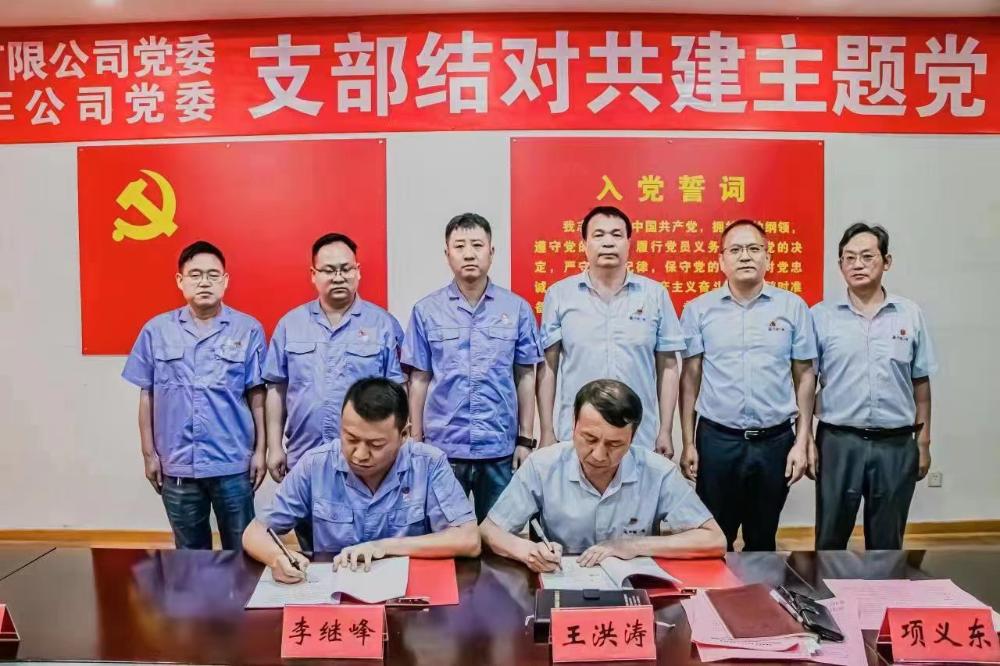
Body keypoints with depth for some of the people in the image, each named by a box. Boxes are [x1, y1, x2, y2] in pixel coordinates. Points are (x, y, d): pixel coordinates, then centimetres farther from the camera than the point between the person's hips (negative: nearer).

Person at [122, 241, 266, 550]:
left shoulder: (248, 329, -3)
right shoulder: (156, 330, 1)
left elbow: (257, 396, 0)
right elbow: (147, 396, 7)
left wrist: (260, 450, -1)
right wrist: (149, 454, 7)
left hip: (233, 464, -1)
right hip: (177, 465, 2)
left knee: (241, 551, 10)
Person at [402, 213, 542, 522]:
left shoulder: (517, 308, 0)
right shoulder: (426, 310, 0)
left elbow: (525, 377, 4)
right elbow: (419, 380, 3)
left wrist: (525, 439, 2)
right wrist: (416, 441, 3)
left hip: (500, 449, 1)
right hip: (442, 447, 0)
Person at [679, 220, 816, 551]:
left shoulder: (793, 307, 1)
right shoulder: (698, 310, 0)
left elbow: (804, 376, 5)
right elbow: (690, 377, 3)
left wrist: (802, 443, 1)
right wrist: (688, 443, 1)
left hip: (775, 440, 1)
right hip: (717, 440, -1)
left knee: (763, 540, 16)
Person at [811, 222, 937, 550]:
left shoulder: (910, 315, 2)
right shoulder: (821, 315, -2)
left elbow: (920, 383, 7)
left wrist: (923, 442, 7)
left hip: (896, 444, 1)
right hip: (838, 442, -1)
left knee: (887, 541, 15)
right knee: (830, 538, 10)